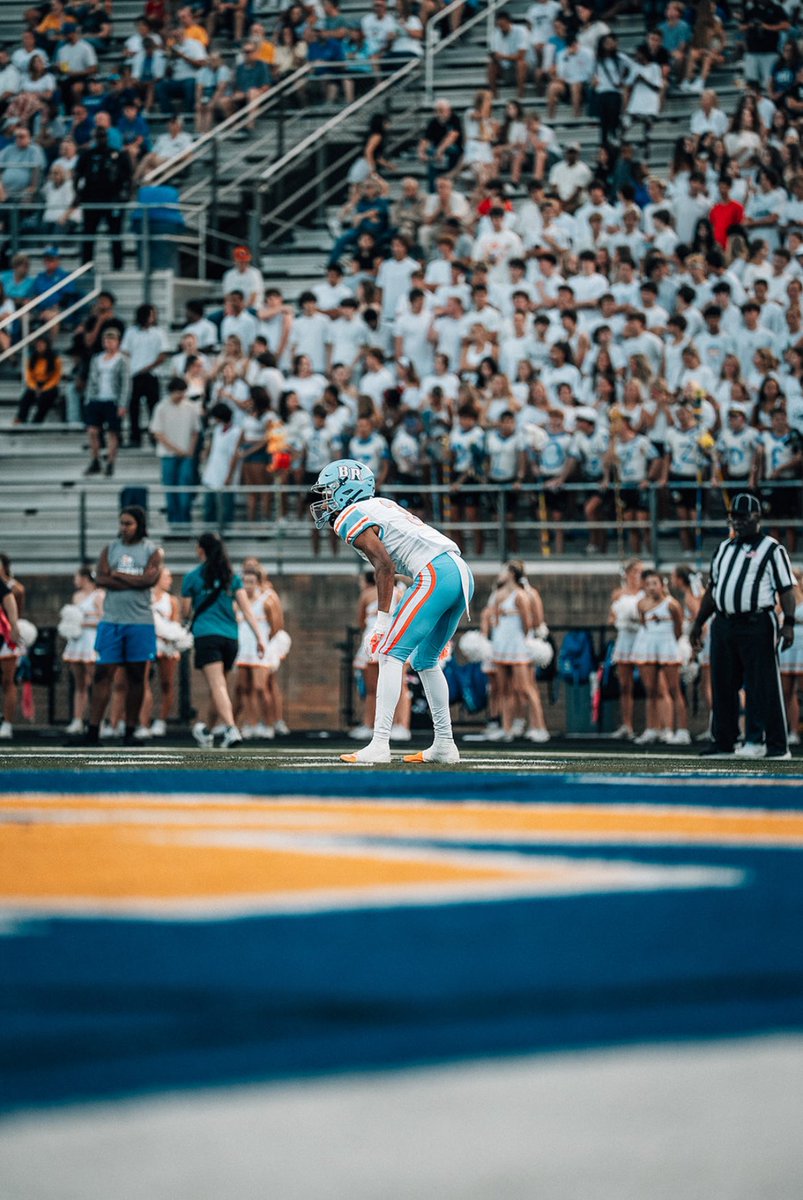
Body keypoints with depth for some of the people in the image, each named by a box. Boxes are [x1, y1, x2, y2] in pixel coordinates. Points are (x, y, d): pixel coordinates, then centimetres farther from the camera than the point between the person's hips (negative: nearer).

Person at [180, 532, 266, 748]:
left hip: (206, 635, -4)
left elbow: (185, 613, 7)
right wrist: (259, 637, 0)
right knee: (216, 685, 18)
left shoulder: (192, 577, 2)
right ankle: (205, 732, 30)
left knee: (217, 686, -16)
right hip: (230, 637, 4)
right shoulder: (232, 577, 11)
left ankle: (231, 729, -35)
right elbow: (246, 608, 3)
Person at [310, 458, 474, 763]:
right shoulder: (381, 507, 28)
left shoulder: (350, 518, 1)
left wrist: (382, 622, -10)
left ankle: (379, 745, -14)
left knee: (391, 655, -7)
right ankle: (444, 745, 19)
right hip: (462, 574, 9)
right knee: (424, 660, 20)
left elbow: (385, 565, -11)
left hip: (436, 575, -9)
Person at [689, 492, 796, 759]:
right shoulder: (724, 549, 20)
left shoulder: (771, 549, 0)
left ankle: (776, 745, -6)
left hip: (757, 625, -6)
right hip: (723, 624, 7)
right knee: (722, 685, 7)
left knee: (762, 685, -7)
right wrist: (698, 623, 21)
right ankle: (723, 741, 14)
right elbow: (712, 587, 24)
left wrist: (788, 623, -18)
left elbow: (786, 589, -7)